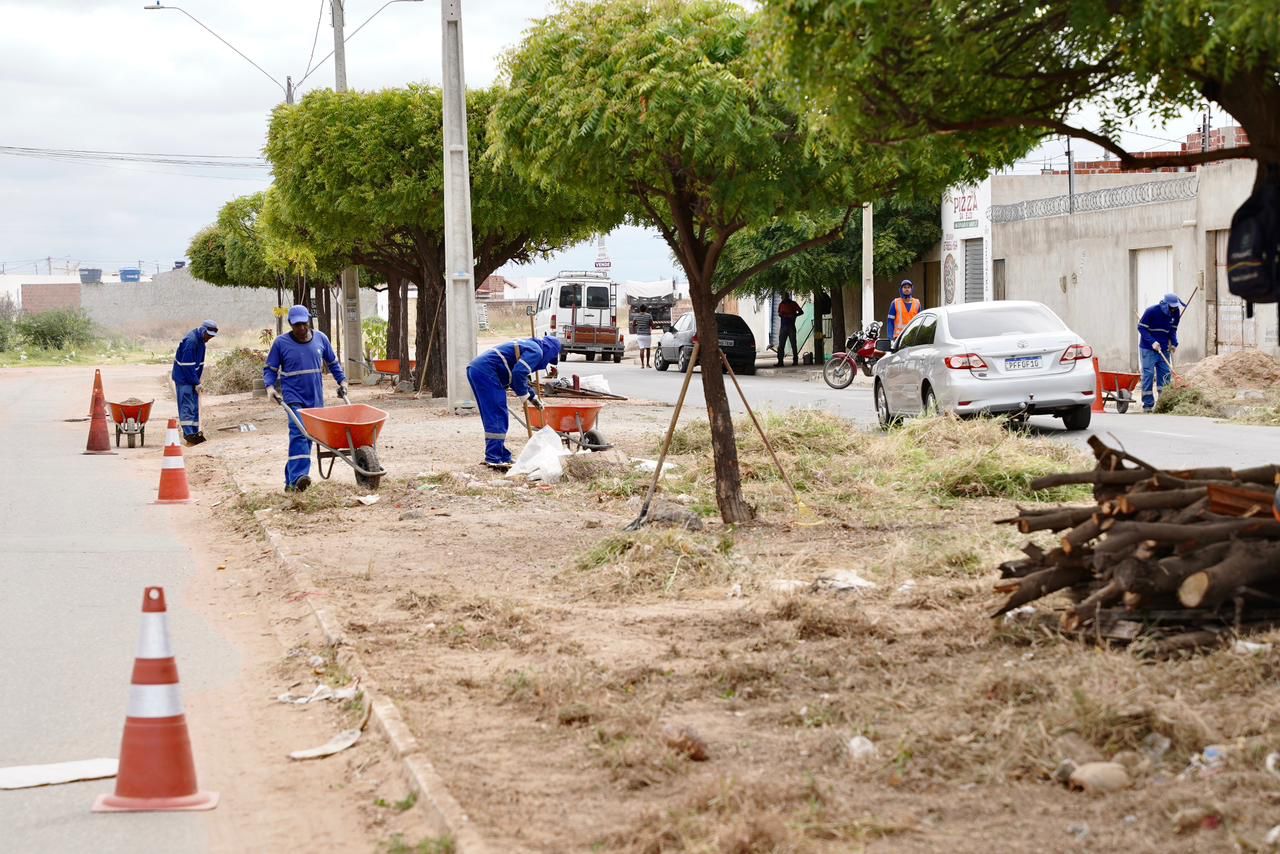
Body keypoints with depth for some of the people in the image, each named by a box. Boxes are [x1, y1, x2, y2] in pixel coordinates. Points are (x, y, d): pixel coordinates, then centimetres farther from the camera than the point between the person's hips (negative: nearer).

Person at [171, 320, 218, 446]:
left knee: (195, 406, 9)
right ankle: (189, 434, -17)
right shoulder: (190, 341, -22)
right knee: (187, 406, -13)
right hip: (183, 378, -9)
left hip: (192, 378, 9)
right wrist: (196, 383, -19)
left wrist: (197, 381, 4)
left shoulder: (201, 342, 9)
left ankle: (195, 432, 12)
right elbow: (187, 365, -23)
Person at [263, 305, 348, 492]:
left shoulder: (320, 338, 6)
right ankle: (297, 477, -34)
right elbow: (270, 369, 4)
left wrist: (342, 380, 10)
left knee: (308, 437, 7)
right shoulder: (281, 343, -3)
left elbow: (333, 363, 19)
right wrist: (270, 387, -13)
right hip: (293, 397, -4)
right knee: (298, 433, -22)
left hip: (315, 399, 5)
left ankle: (291, 480, 15)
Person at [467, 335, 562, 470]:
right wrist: (525, 395, -2)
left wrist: (532, 396, 32)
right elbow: (519, 373, -17)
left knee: (493, 417, 15)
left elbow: (517, 374, 34)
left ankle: (503, 456, 20)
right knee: (497, 416, -7)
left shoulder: (529, 346, 27)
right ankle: (494, 458, -10)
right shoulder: (536, 351, -4)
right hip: (486, 371, -10)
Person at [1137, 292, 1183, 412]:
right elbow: (1141, 327, -13)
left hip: (1164, 349, 5)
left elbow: (1173, 330, 10)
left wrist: (1174, 343, -7)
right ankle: (1147, 404, -5)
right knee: (1148, 374, -8)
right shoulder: (1151, 312, -18)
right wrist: (1152, 342, -23)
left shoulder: (1175, 313, -2)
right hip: (1148, 349, -5)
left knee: (1165, 374, 3)